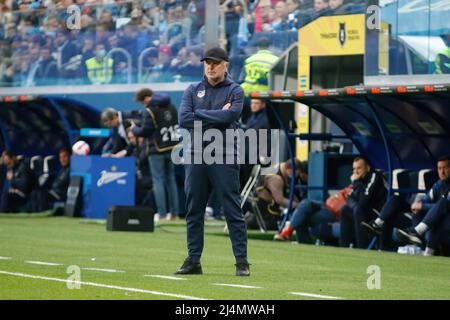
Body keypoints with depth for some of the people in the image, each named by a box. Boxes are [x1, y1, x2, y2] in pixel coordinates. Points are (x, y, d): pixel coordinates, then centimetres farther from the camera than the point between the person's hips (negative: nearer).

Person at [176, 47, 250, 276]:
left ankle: (242, 262, -5)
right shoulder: (193, 91, 13)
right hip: (196, 157, 4)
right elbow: (184, 120, -3)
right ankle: (193, 261, 12)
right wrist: (217, 116, -7)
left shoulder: (235, 91, 4)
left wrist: (198, 114, -7)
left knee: (233, 211, -6)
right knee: (194, 212, 6)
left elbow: (229, 116, -15)